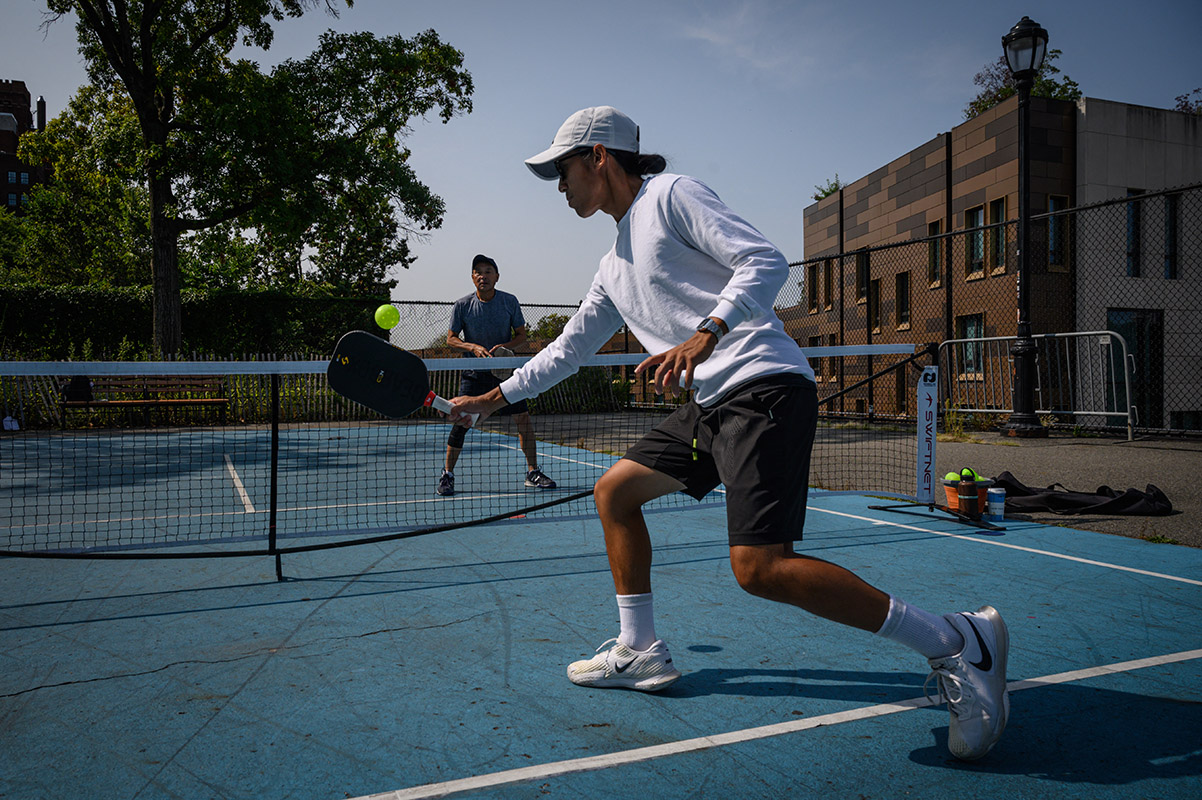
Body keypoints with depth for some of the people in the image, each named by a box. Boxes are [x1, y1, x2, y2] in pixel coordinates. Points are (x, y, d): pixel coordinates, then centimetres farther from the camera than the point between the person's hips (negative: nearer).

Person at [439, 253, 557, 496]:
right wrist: (473, 347, -17)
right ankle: (447, 475, 9)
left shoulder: (510, 301, -3)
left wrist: (505, 346, -16)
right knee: (461, 421, -7)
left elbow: (521, 334, 4)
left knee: (523, 417, -7)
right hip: (474, 373, -1)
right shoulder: (462, 305, -5)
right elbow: (451, 338, 1)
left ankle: (533, 473, 6)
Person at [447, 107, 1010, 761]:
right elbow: (566, 350, 33)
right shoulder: (614, 266, 25)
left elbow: (764, 262, -12)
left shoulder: (670, 194, -1)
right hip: (711, 405, 10)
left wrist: (705, 334, -27)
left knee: (759, 567, -20)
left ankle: (957, 643, -8)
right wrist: (493, 398, 34)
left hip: (765, 387, -9)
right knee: (614, 491, 14)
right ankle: (639, 651, 24)